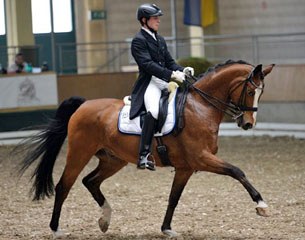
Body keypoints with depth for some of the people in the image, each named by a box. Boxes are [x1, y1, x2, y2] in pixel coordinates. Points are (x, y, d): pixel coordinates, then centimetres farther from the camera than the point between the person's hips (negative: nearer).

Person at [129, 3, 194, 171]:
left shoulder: (160, 40, 21)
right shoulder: (139, 40, -5)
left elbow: (169, 62, 21)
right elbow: (148, 65, -17)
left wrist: (182, 70, -1)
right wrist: (172, 75, -25)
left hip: (166, 82, 9)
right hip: (149, 83, -9)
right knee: (153, 111, -36)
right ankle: (144, 155, -34)